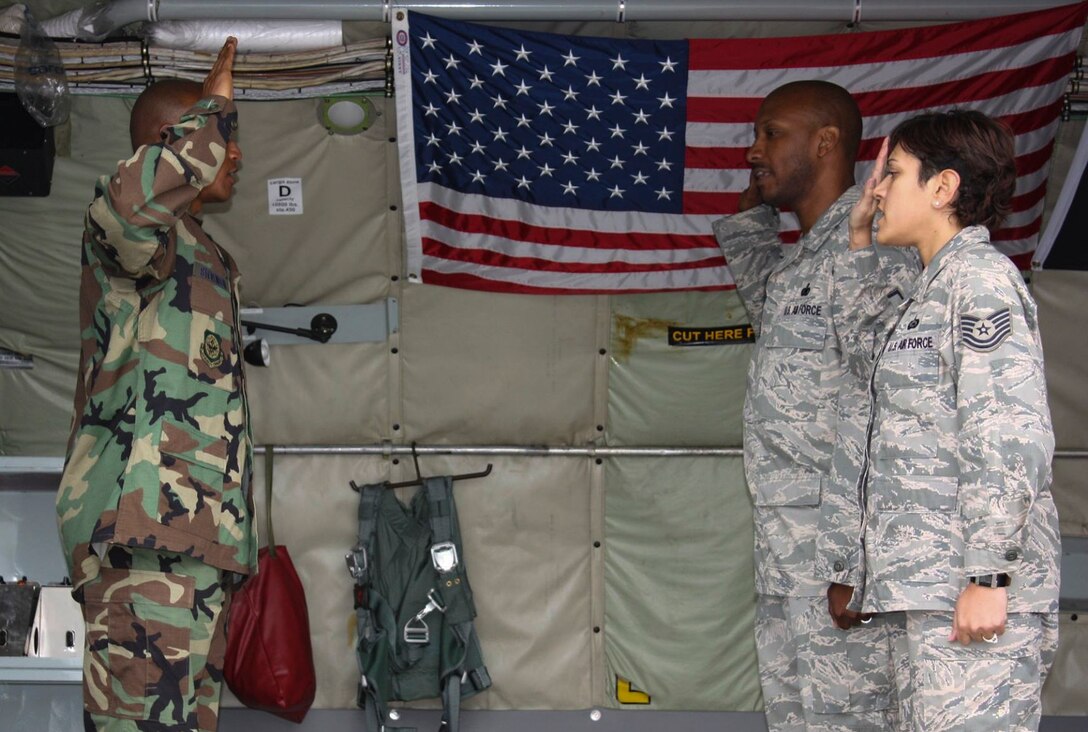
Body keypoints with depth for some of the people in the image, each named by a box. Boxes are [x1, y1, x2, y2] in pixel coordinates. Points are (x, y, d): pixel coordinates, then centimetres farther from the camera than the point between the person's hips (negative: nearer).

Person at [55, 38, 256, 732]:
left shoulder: (209, 257, 28)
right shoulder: (135, 236, -2)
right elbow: (130, 200, -31)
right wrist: (214, 110, -15)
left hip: (198, 542, 10)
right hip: (144, 531, -10)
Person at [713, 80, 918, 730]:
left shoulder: (867, 249, -12)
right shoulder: (802, 260, 19)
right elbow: (764, 295, 46)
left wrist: (859, 565, -23)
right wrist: (752, 212, 32)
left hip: (839, 563, -10)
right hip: (788, 559, 10)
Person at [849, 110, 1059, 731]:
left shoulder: (981, 277, -8)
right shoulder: (936, 285, 20)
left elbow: (1011, 438, -17)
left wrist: (988, 575, -21)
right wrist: (861, 242, 27)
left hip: (972, 588, -10)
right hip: (929, 586, 10)